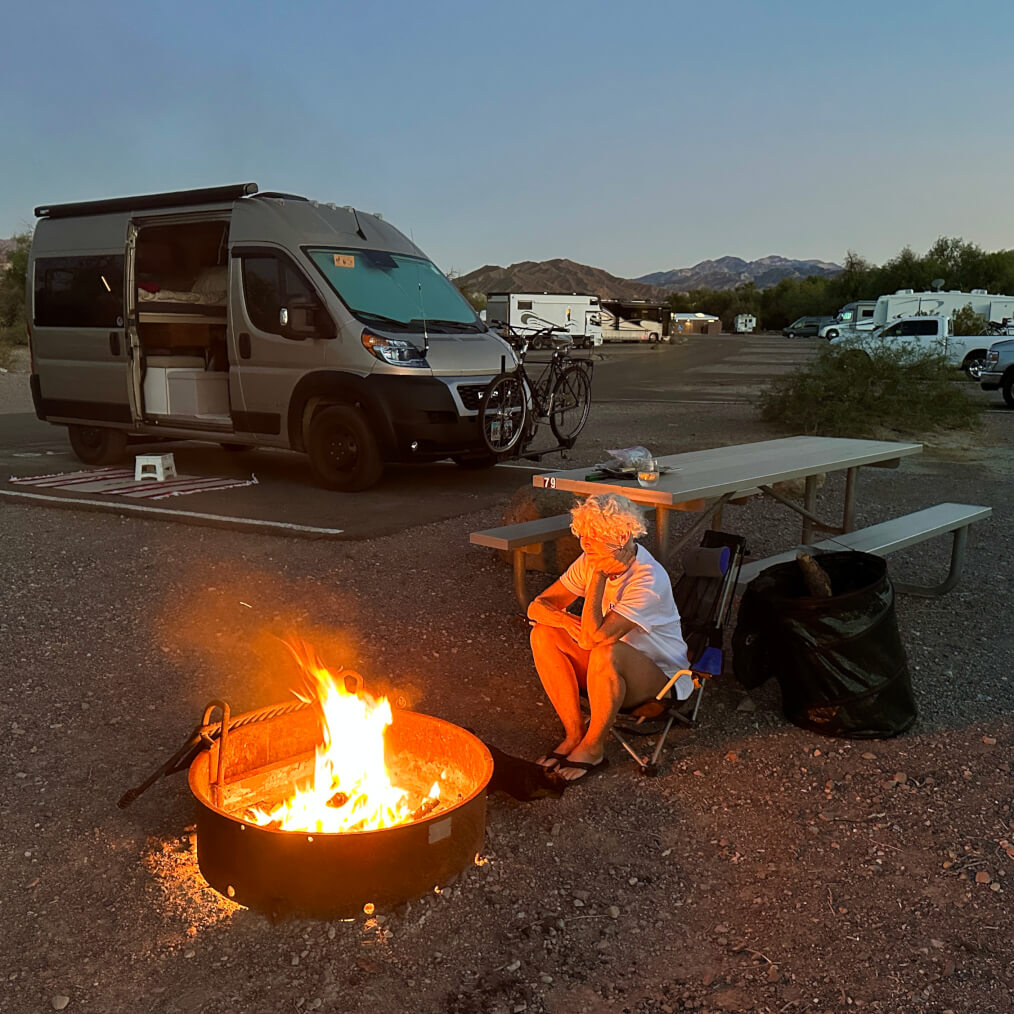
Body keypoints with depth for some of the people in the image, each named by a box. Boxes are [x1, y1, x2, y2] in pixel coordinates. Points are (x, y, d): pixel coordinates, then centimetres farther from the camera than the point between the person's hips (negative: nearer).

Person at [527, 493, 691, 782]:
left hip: (657, 677, -6)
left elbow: (594, 637, -36)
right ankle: (574, 733, -8)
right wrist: (565, 621, -25)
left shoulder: (649, 579, -28)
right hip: (610, 671, 7)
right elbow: (537, 607, -4)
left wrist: (599, 576, -31)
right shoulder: (591, 561, -8)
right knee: (543, 634, -16)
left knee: (606, 653, -38)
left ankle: (593, 748, -14)